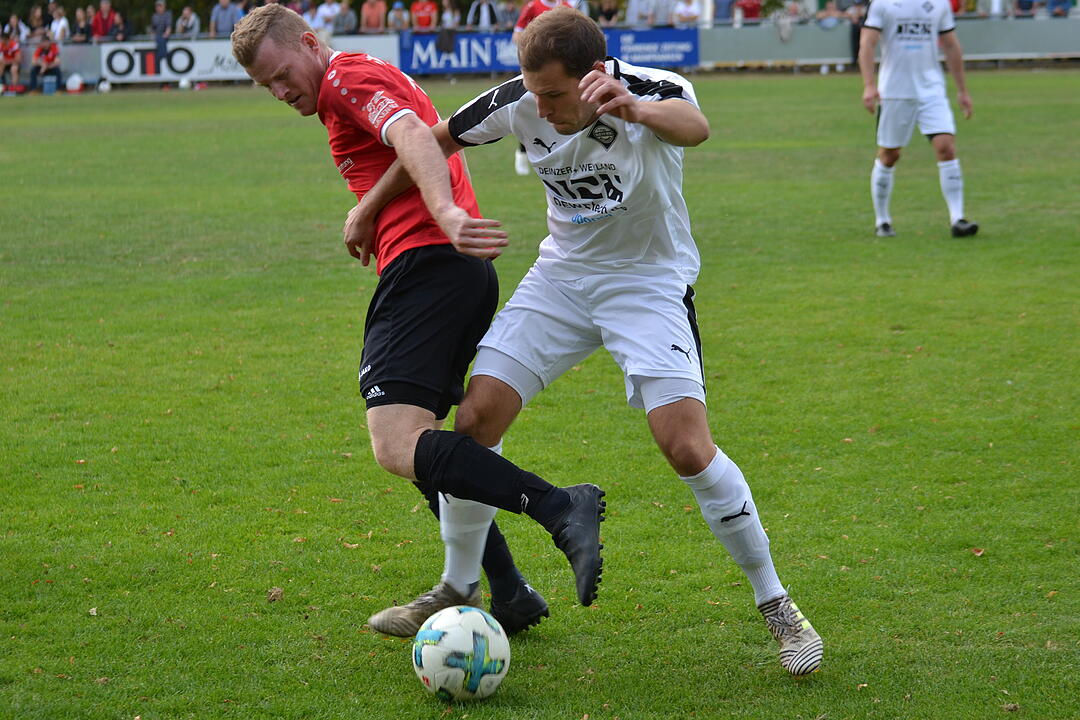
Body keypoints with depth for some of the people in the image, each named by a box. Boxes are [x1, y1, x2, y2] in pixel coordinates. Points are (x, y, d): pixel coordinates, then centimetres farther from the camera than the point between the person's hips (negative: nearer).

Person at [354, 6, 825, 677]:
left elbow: (693, 126, -51)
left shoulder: (654, 91, -26)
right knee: (475, 418, -7)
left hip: (648, 281, -4)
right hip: (561, 274, 4)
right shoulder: (518, 103, -14)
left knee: (688, 448, -19)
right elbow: (437, 141, 4)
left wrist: (636, 108, -73)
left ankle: (777, 605, -1)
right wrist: (370, 206, 11)